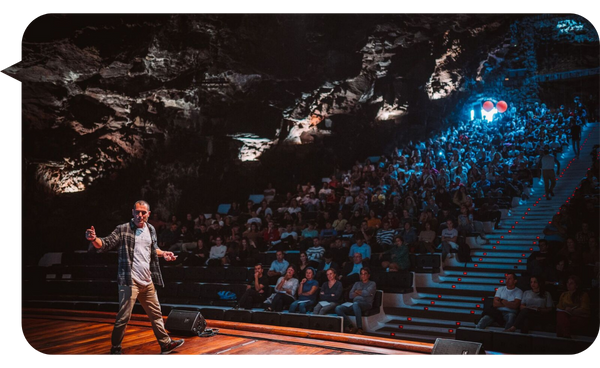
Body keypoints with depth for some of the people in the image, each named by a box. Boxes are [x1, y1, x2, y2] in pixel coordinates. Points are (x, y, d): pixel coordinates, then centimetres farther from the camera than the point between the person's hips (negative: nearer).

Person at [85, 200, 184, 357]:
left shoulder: (151, 230, 9)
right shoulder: (123, 229, -8)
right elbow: (105, 244, -17)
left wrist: (164, 254, 8)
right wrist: (94, 239, -37)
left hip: (147, 282, 6)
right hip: (130, 281, -6)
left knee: (156, 314, 16)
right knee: (124, 317, -5)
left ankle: (165, 344, 29)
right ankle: (115, 350, 15)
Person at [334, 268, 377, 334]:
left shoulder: (372, 284, 16)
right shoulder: (357, 283, 29)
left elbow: (367, 293, -4)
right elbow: (350, 295, 15)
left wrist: (357, 292, 9)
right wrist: (361, 293, 3)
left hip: (366, 304, -5)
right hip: (354, 304, 5)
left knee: (355, 304, -42)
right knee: (338, 308, -22)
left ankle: (360, 328, -39)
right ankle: (351, 327, -26)